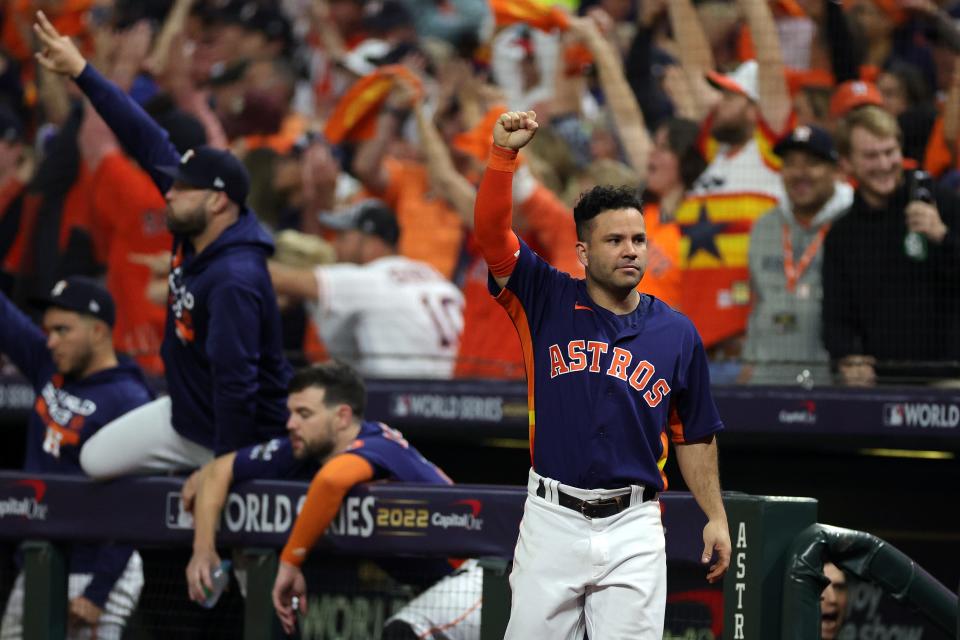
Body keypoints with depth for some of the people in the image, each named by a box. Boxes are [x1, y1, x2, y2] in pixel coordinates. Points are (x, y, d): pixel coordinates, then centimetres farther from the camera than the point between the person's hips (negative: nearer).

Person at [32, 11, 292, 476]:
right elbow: (148, 143, -1)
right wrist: (81, 73, -1)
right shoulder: (192, 231, -5)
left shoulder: (235, 280, -31)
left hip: (243, 437, -10)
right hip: (184, 417, 10)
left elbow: (236, 381, -32)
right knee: (97, 460, 16)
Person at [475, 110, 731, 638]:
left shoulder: (677, 333, 6)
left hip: (633, 531, 0)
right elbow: (491, 232, -9)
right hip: (552, 520, 0)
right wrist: (503, 154, -22)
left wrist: (716, 517, 8)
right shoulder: (548, 302, 3)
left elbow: (694, 435, 14)